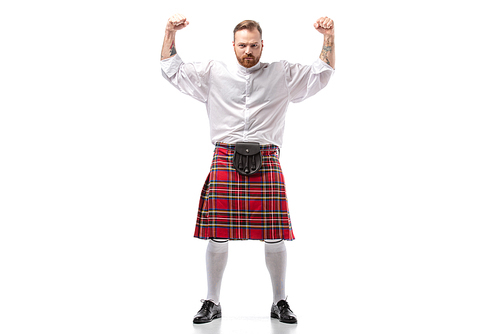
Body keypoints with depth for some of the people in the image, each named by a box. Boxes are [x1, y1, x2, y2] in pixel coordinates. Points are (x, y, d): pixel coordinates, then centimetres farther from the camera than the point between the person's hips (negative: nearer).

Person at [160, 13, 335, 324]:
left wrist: (329, 37, 4)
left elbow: (322, 72, 17)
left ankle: (280, 302, 18)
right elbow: (173, 70, 18)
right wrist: (170, 33, 8)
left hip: (266, 161, 0)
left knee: (275, 237, 0)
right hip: (225, 161, 0)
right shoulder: (213, 73, 15)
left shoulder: (283, 74, 15)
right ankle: (212, 303, 17)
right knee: (218, 235, 1)